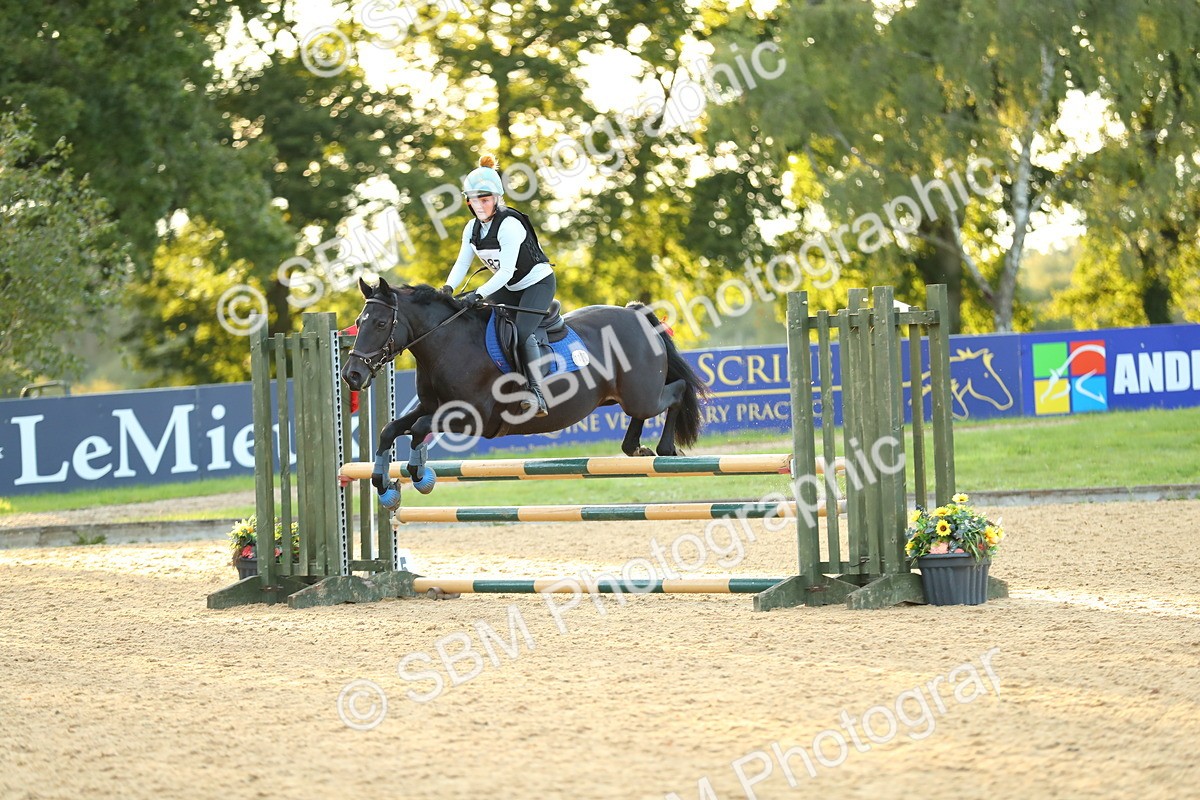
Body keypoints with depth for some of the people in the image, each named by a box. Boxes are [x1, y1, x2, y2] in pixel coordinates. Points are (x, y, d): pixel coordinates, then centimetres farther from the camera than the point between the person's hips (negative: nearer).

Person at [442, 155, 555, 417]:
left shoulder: (509, 225, -27)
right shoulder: (473, 228, -2)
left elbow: (506, 271, -32)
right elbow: (462, 263, -1)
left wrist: (479, 294, -41)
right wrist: (448, 288, -20)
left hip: (538, 282, -9)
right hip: (509, 288, 9)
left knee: (521, 332, -28)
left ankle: (538, 393, -34)